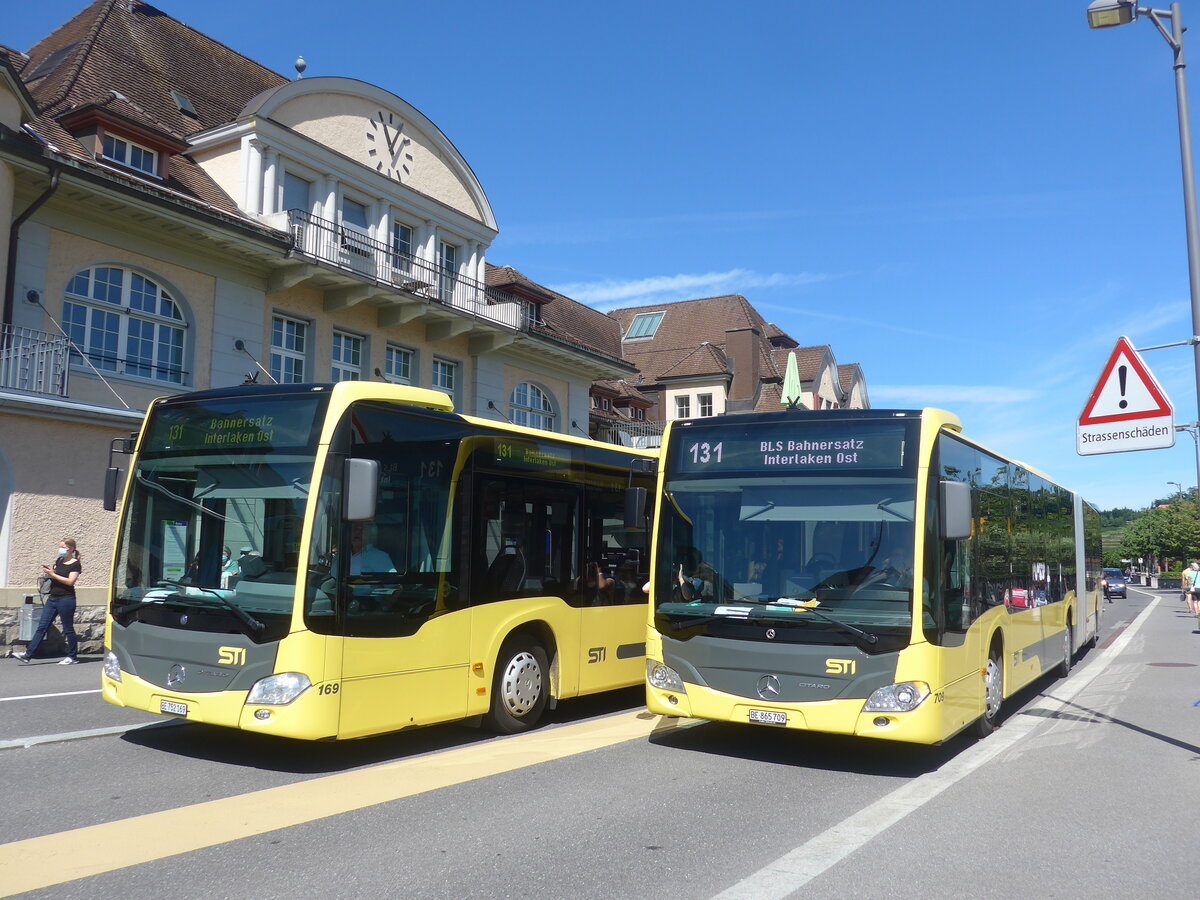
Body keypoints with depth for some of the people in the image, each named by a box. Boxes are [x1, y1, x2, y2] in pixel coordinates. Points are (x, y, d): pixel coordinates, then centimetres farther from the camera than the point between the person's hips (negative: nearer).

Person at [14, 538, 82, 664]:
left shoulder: (75, 564, -8)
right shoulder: (59, 561, 14)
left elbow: (70, 581, -17)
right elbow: (55, 577, 21)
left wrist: (53, 574, -17)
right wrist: (49, 571, 0)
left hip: (66, 599, -7)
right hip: (53, 598, 7)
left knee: (68, 629, 1)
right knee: (42, 627, 4)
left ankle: (72, 657, 10)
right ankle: (28, 654, 3)